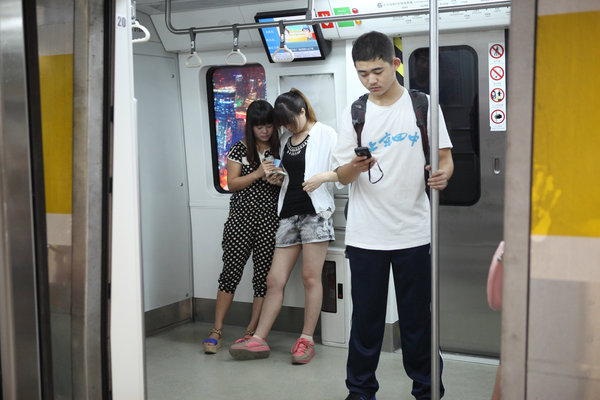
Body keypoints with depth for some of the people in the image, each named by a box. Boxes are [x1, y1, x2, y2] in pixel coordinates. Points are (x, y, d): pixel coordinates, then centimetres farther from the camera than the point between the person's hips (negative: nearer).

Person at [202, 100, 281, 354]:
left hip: (270, 220, 1)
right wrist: (258, 174, -14)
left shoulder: (279, 149, 9)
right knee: (230, 271, -3)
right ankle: (217, 330, 7)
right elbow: (231, 183, -1)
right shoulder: (240, 149, 5)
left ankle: (252, 332, 12)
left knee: (264, 275, 2)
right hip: (241, 218, -1)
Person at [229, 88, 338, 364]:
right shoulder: (285, 140, 19)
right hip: (288, 213, 5)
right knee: (274, 280, 3)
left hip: (315, 211, -5)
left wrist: (323, 176, -21)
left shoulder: (325, 134, 1)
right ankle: (259, 339, 6)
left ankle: (307, 339, 6)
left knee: (311, 277, -4)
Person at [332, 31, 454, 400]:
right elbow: (342, 176, 5)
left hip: (413, 232, -1)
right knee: (366, 317, 7)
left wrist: (443, 173, -18)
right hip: (366, 234, 1)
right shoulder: (354, 114, 6)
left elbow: (446, 158, 5)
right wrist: (354, 168, -19)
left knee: (417, 317, 7)